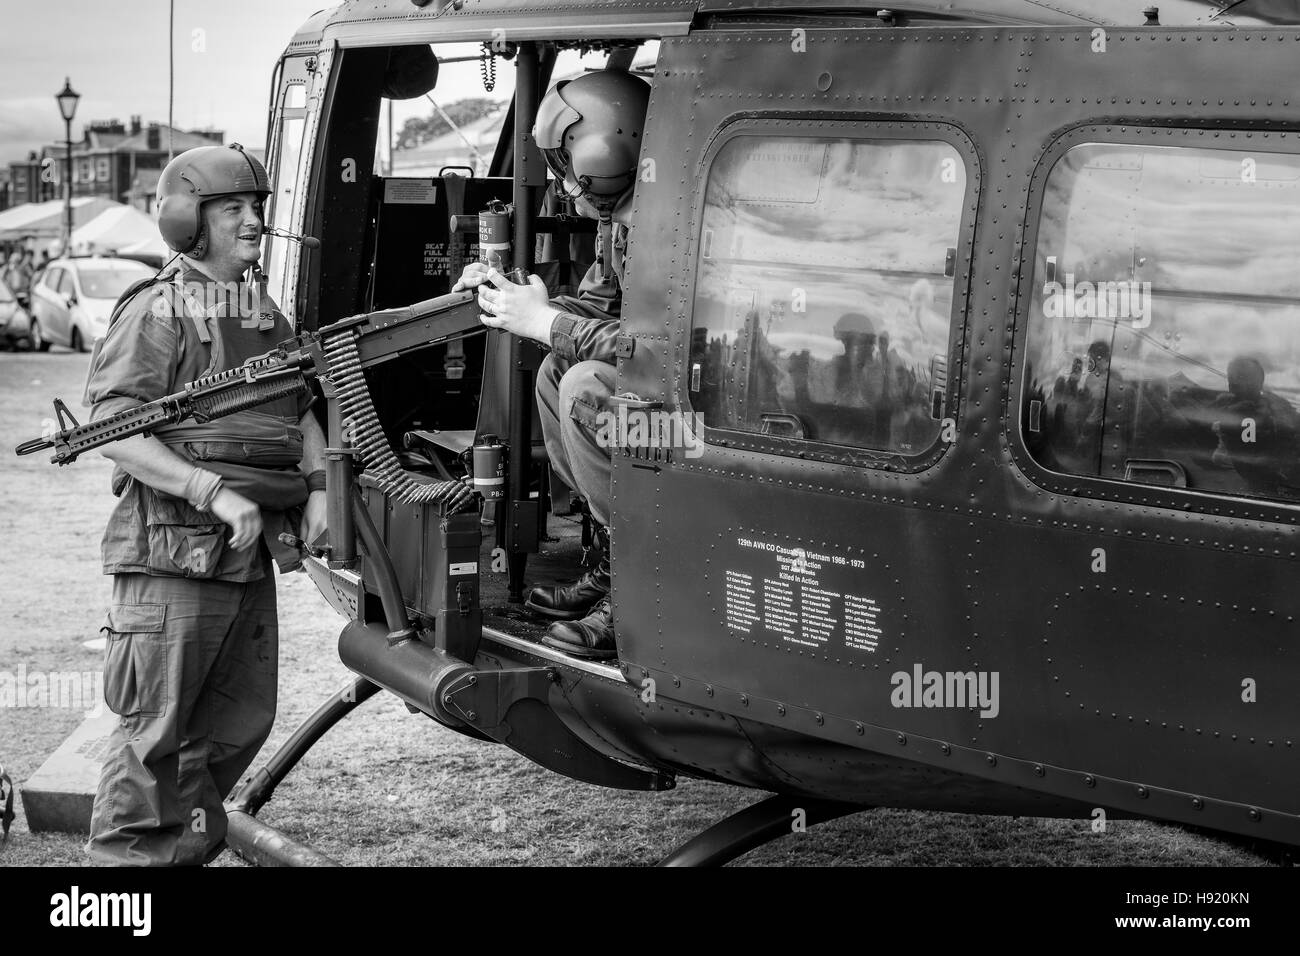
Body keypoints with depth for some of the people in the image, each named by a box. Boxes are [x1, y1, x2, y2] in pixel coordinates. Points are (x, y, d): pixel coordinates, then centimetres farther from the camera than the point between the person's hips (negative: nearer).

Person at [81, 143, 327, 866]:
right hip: (174, 554, -8)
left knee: (241, 721, 13)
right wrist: (216, 493, -23)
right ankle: (124, 856, 9)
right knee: (157, 731, -3)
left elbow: (302, 409, 27)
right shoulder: (158, 312, -7)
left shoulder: (267, 315, 17)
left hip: (250, 555, 8)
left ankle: (187, 847, 27)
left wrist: (317, 486, 8)